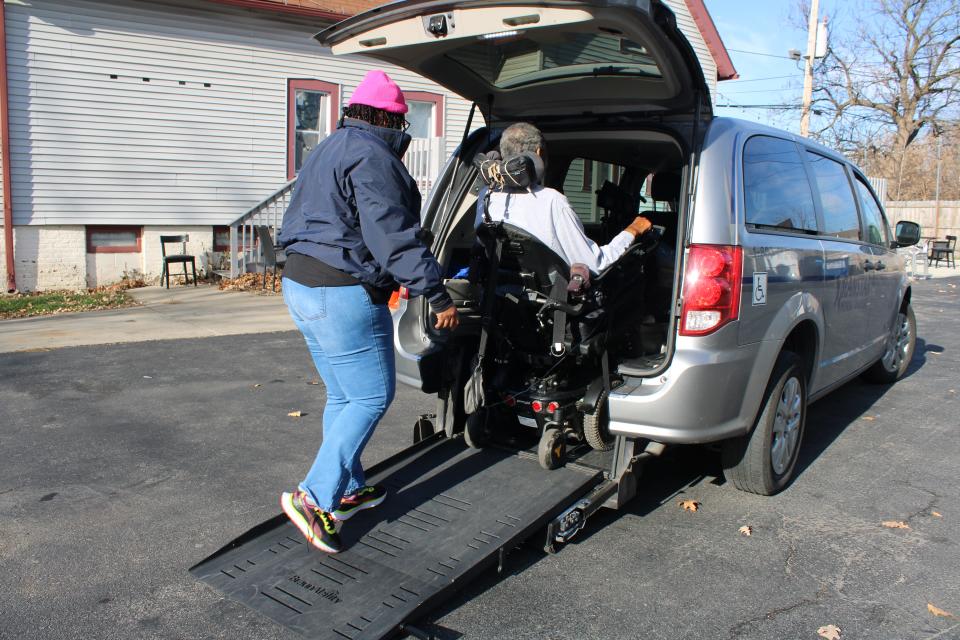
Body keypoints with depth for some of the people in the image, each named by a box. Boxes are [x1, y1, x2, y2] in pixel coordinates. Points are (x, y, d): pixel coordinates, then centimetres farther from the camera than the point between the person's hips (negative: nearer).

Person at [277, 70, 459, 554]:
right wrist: (436, 293, -20)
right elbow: (392, 234, -21)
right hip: (342, 294, -10)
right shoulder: (371, 156, -12)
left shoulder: (327, 151, 20)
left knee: (343, 396, 18)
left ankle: (348, 490, 28)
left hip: (299, 282, 11)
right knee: (373, 396, -1)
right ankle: (314, 497, 0)